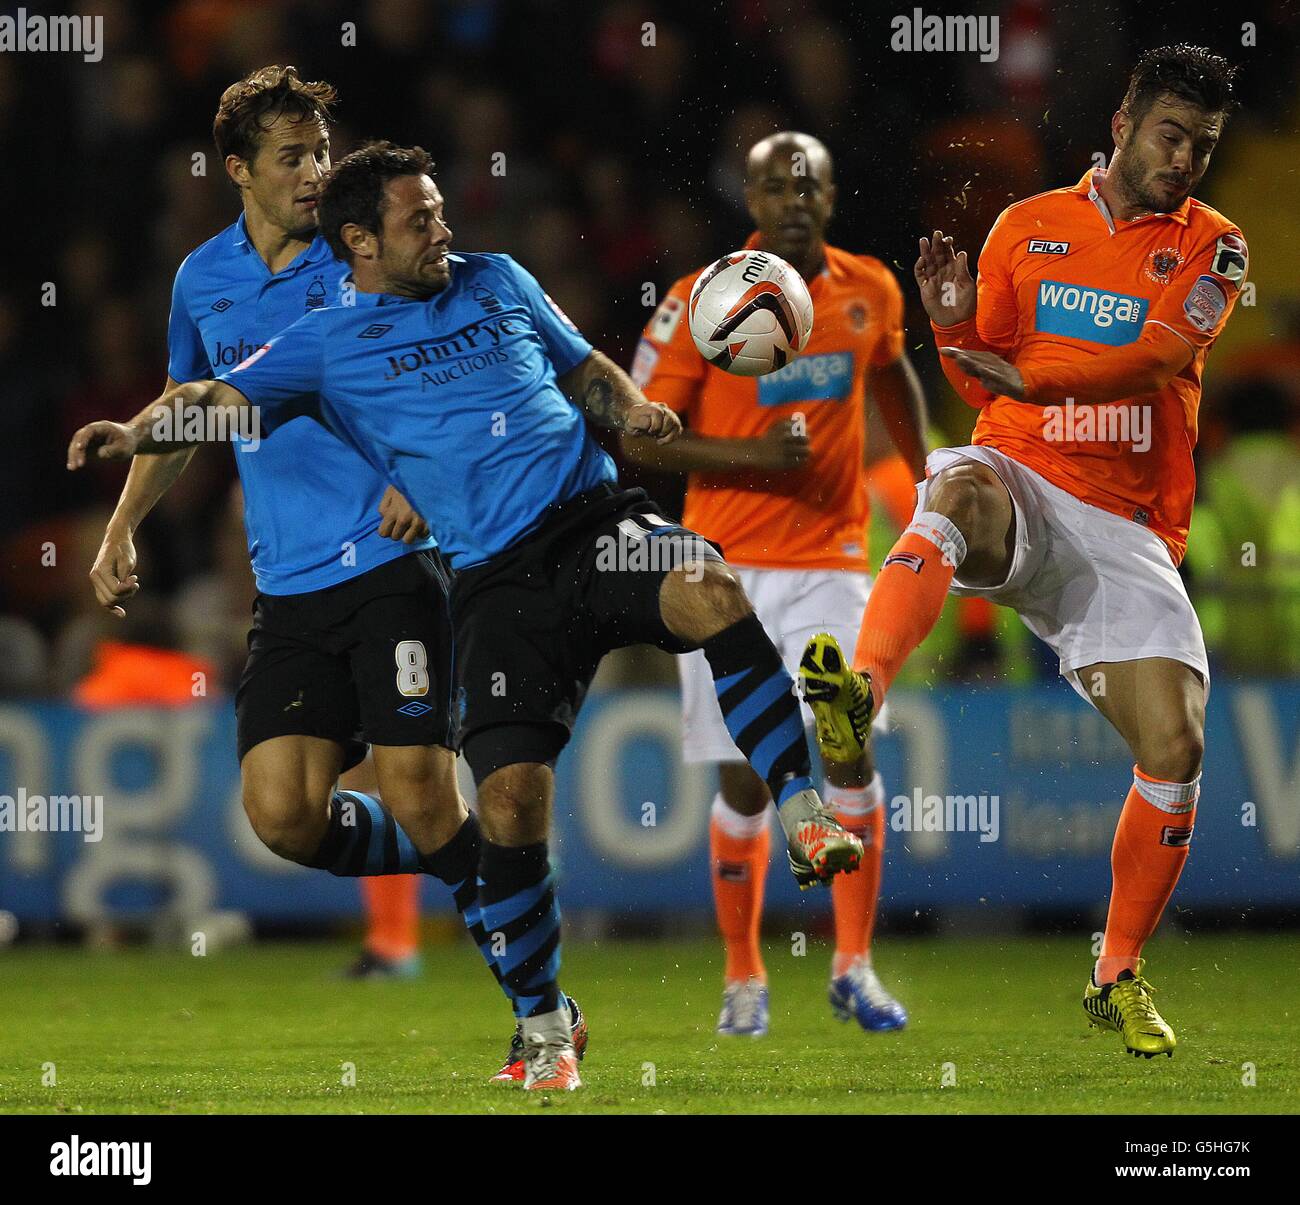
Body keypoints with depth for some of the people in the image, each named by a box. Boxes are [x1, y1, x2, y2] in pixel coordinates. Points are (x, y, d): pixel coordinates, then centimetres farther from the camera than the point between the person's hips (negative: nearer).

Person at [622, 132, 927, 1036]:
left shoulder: (871, 292, 3)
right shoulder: (703, 302, -8)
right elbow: (640, 436, -7)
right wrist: (748, 454, -20)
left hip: (831, 561, 2)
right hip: (729, 564, -2)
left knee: (849, 750, -13)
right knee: (744, 779, -1)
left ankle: (855, 967, -3)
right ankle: (743, 977, 16)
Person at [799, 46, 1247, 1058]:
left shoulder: (1210, 248, 6)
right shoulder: (1028, 228, 10)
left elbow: (1156, 358, -12)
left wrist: (1031, 378, -22)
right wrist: (954, 327, -6)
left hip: (1124, 528, 1)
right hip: (1019, 483, -1)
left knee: (1175, 748, -11)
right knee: (964, 488, -39)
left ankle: (1119, 976, 10)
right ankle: (857, 701, -60)